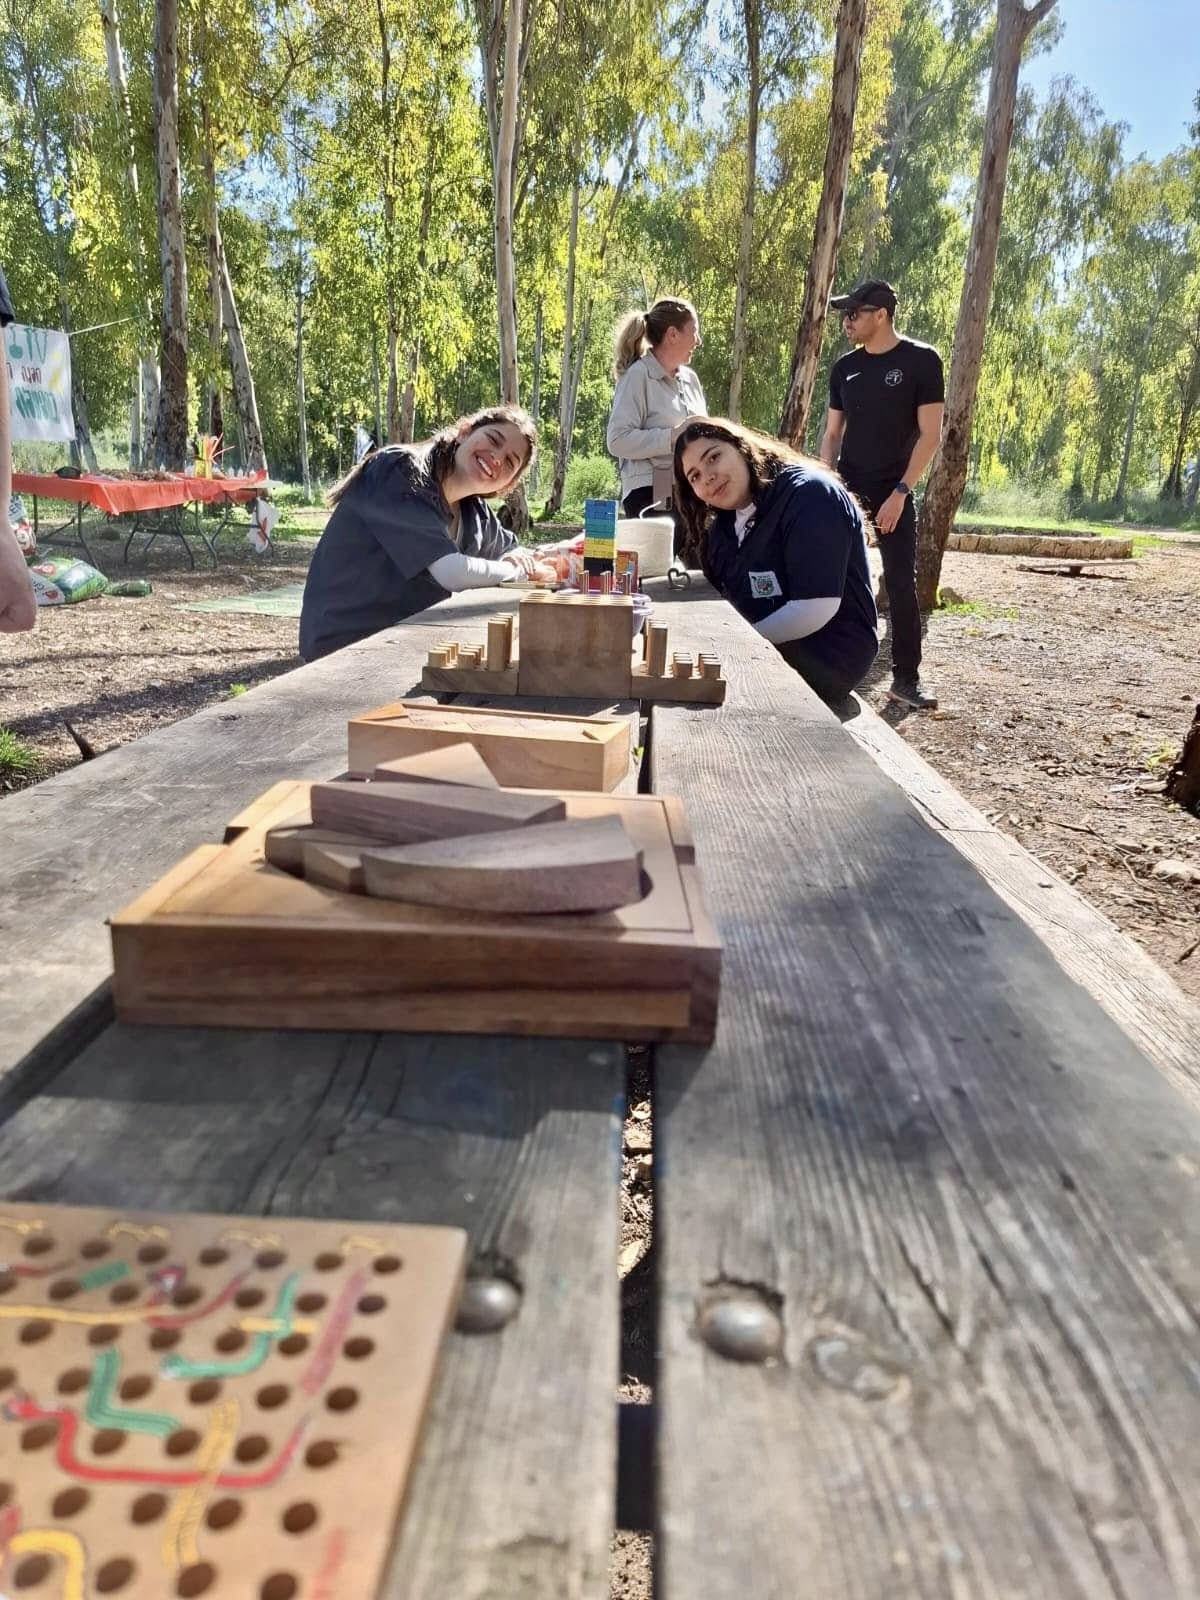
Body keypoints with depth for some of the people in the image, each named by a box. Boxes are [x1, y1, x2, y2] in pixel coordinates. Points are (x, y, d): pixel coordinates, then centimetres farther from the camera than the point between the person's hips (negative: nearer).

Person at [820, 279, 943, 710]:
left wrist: (900, 492, -16)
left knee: (902, 582, -5)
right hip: (847, 489, 4)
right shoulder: (845, 367, 7)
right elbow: (832, 434, 11)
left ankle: (906, 677, 1)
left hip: (894, 492, -4)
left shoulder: (921, 361, -6)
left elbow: (930, 435, -9)